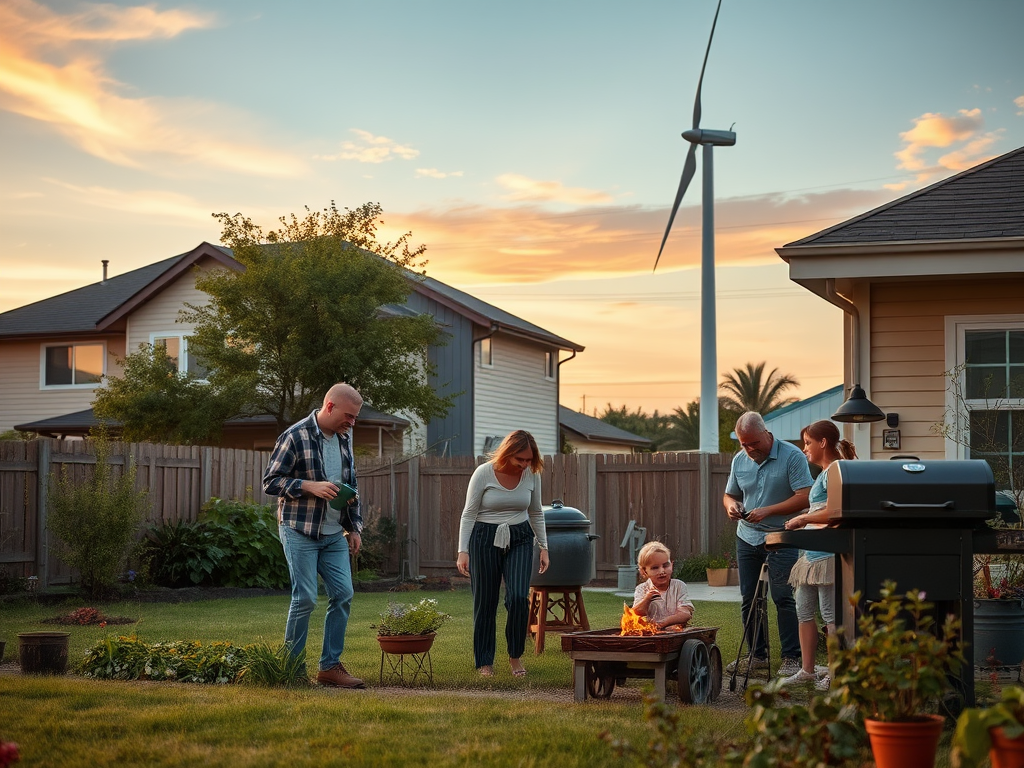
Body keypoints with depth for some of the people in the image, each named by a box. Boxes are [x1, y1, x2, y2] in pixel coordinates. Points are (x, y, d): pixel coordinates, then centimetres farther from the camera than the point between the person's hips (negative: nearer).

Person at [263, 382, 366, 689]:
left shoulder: (343, 439, 10)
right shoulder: (295, 436, -12)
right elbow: (270, 481, -12)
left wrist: (354, 526, 15)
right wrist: (310, 486, -23)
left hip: (334, 534, 7)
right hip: (300, 532, -7)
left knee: (343, 594, 1)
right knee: (305, 598, -6)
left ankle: (330, 666, 9)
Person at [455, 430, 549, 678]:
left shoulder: (532, 474, -1)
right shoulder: (483, 473, -11)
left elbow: (536, 514, 13)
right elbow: (469, 514, -6)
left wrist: (544, 546, 9)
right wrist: (463, 551, -11)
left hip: (519, 539, 2)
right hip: (485, 539, -2)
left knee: (518, 597, -14)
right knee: (485, 601, 0)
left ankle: (515, 655, 5)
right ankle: (485, 662, 14)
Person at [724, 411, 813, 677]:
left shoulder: (792, 456, -11)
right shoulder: (739, 460, 8)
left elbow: (804, 497, -16)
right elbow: (729, 495, 18)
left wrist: (768, 511, -23)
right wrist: (730, 505, -6)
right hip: (747, 538, 6)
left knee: (783, 598, -8)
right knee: (748, 600, 8)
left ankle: (792, 658, -2)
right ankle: (757, 656, 18)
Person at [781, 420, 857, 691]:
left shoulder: (834, 471, -12)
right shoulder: (825, 473, 19)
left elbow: (834, 513, -21)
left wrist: (803, 519, -11)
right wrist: (804, 520, 16)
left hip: (828, 554, -11)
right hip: (812, 554, 11)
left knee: (830, 614, -6)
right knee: (804, 611, 11)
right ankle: (807, 670, 18)